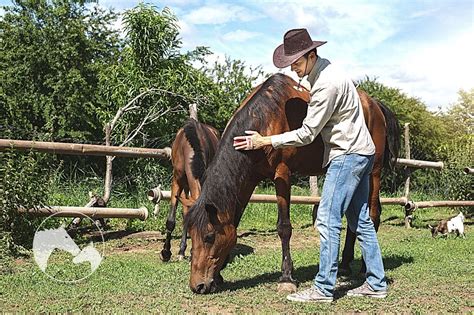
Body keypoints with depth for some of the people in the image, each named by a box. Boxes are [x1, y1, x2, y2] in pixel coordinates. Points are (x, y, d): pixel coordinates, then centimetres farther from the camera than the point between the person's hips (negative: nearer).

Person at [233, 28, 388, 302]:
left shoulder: (326, 84, -23)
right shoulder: (324, 68, 9)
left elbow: (306, 135, -20)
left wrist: (265, 141, -15)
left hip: (348, 155, -10)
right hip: (360, 154, 10)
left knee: (328, 220, -9)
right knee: (361, 220, 12)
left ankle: (323, 288, -3)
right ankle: (376, 284, 18)